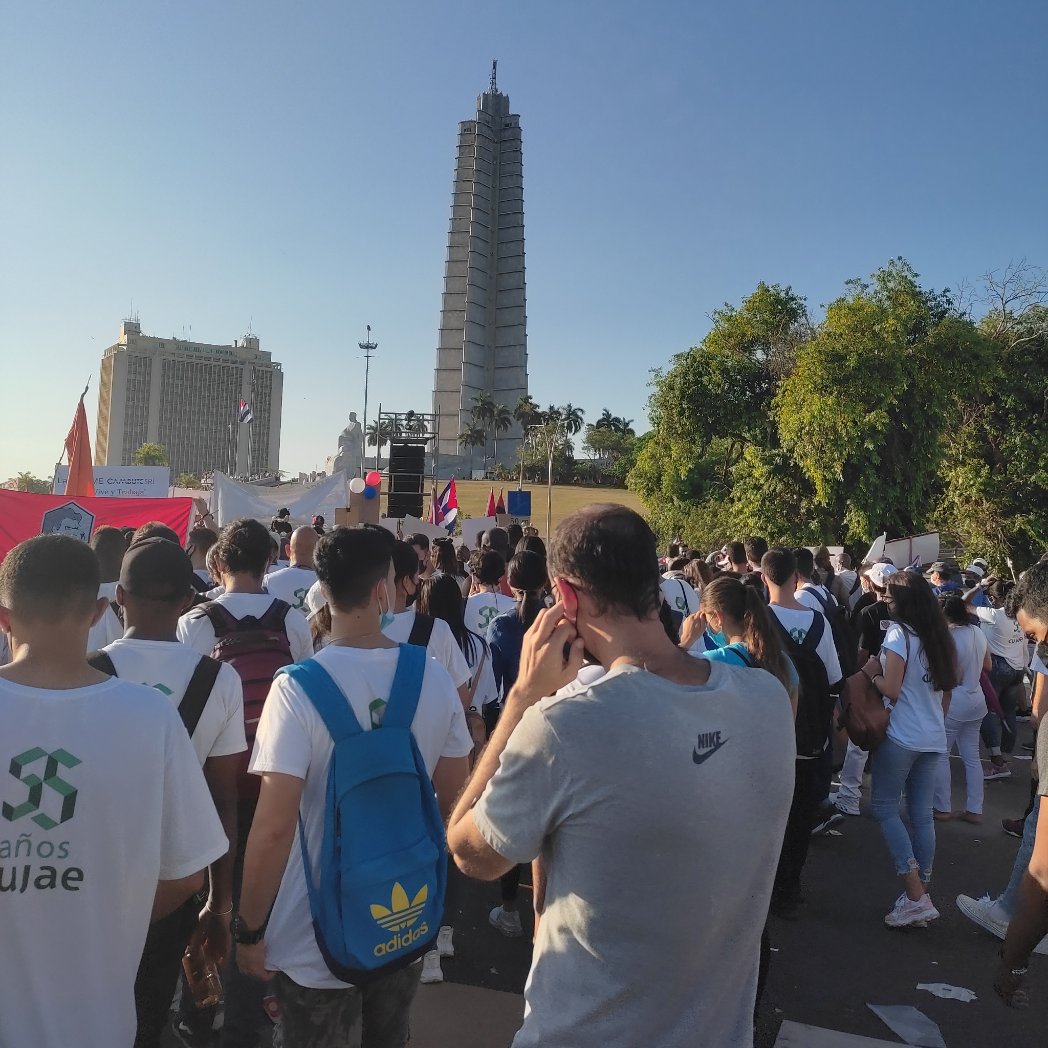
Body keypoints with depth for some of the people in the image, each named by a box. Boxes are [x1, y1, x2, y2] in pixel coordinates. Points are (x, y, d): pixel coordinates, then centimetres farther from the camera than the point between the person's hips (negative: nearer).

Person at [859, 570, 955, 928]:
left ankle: (916, 896, -5)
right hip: (934, 739, 7)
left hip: (902, 736, -7)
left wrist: (872, 672, 1)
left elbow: (891, 689, -17)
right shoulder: (941, 637, 10)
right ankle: (922, 894, 15)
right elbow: (947, 691, 16)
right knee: (922, 814, 11)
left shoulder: (899, 633, -13)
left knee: (884, 806, 2)